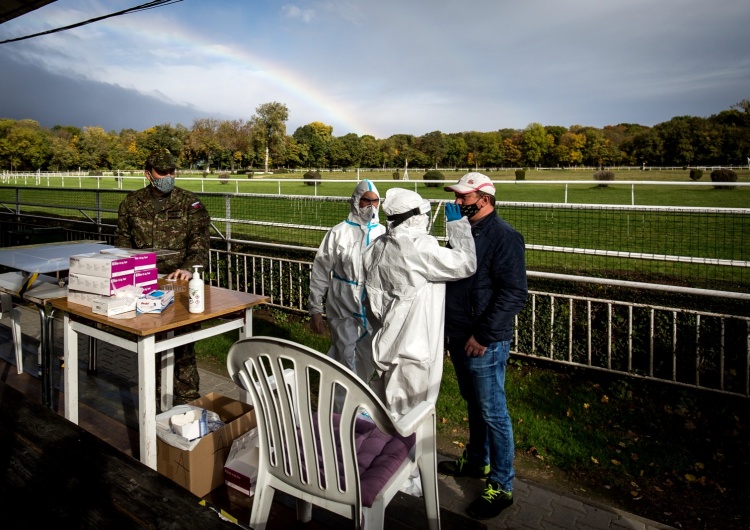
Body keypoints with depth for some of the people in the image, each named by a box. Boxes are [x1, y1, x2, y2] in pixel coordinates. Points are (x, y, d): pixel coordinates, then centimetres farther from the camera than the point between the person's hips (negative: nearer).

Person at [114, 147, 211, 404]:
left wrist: (189, 268, -21)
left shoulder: (189, 202, -1)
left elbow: (200, 241, -6)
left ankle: (186, 397, 8)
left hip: (179, 282, -3)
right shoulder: (132, 203, 8)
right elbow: (122, 239, 15)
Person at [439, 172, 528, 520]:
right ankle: (477, 461, 42)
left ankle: (501, 486, 19)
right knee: (474, 405, 23)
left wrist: (483, 335, -22)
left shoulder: (504, 237, -17)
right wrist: (444, 324, 16)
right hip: (458, 338, 9)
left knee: (493, 414, 3)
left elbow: (514, 293, -22)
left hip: (485, 344, -8)